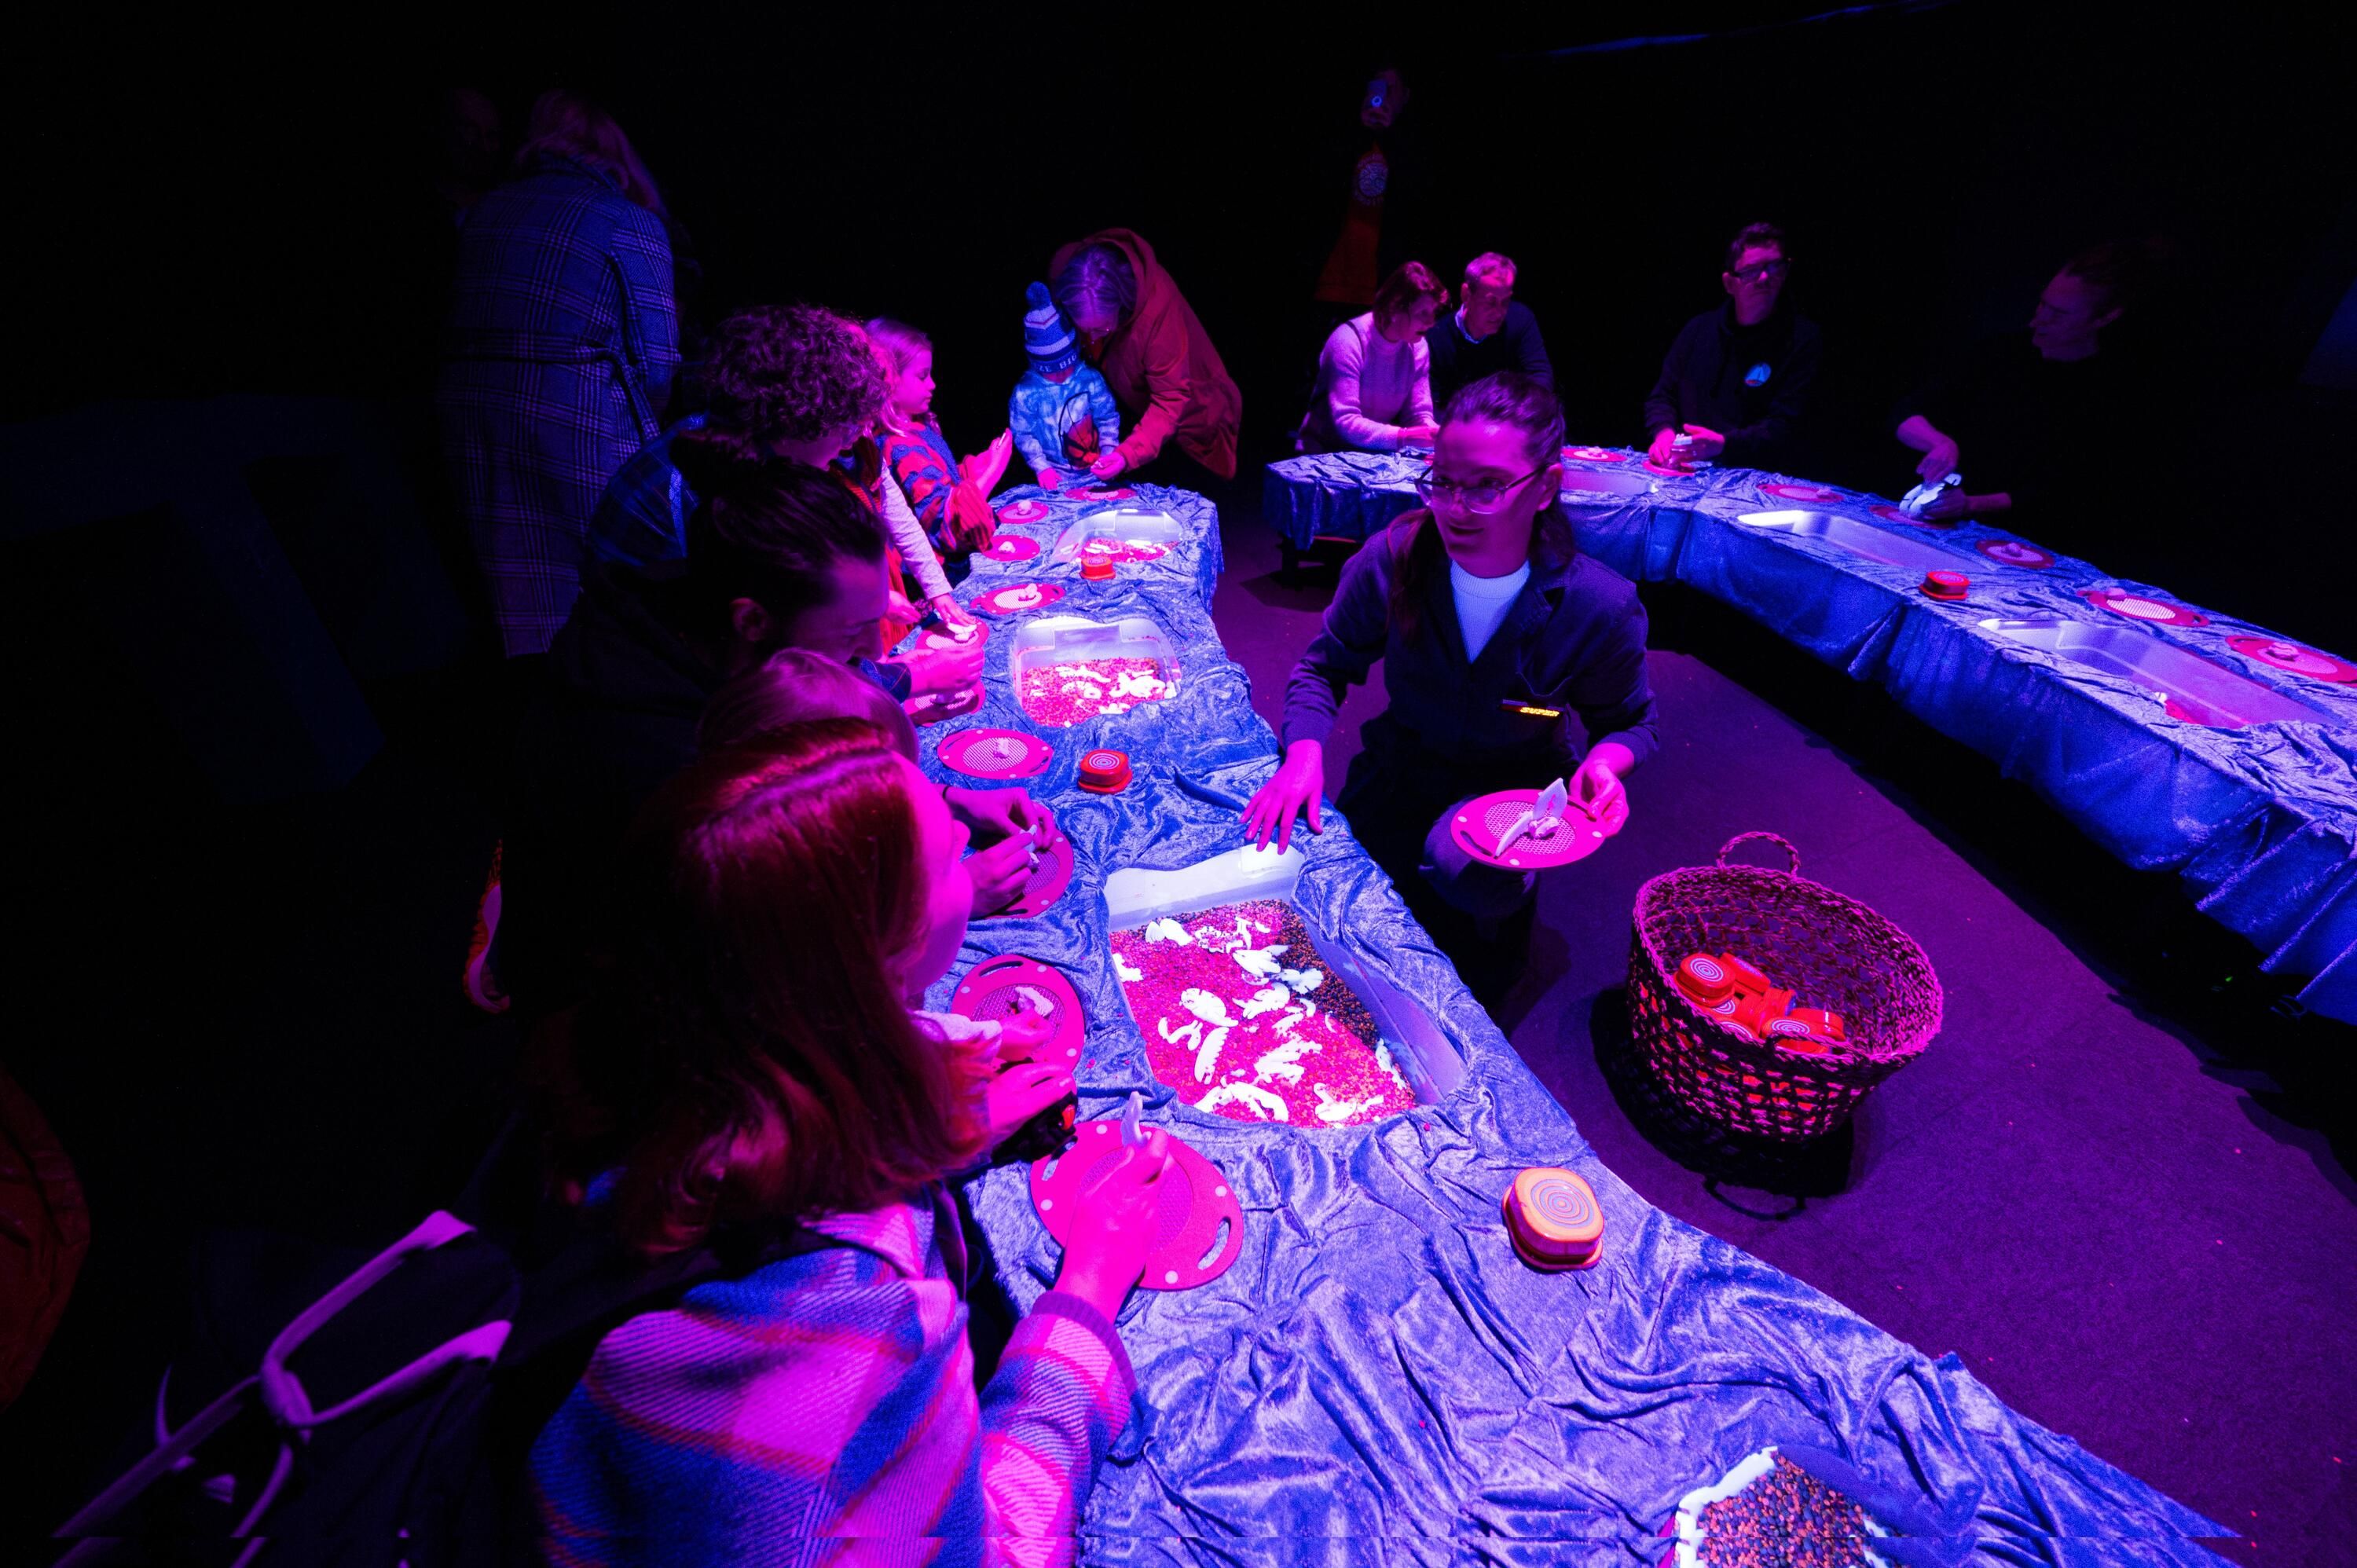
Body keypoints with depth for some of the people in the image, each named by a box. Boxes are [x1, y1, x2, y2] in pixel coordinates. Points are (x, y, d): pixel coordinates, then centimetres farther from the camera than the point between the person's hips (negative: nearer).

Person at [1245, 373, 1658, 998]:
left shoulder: (1601, 609, -20)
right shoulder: (1393, 560, -18)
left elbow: (1629, 722, -1)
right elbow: (1324, 668, -5)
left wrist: (1606, 762, -25)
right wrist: (1306, 752, -25)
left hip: (1518, 782, -1)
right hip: (1401, 769, 2)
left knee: (1465, 866, -32)